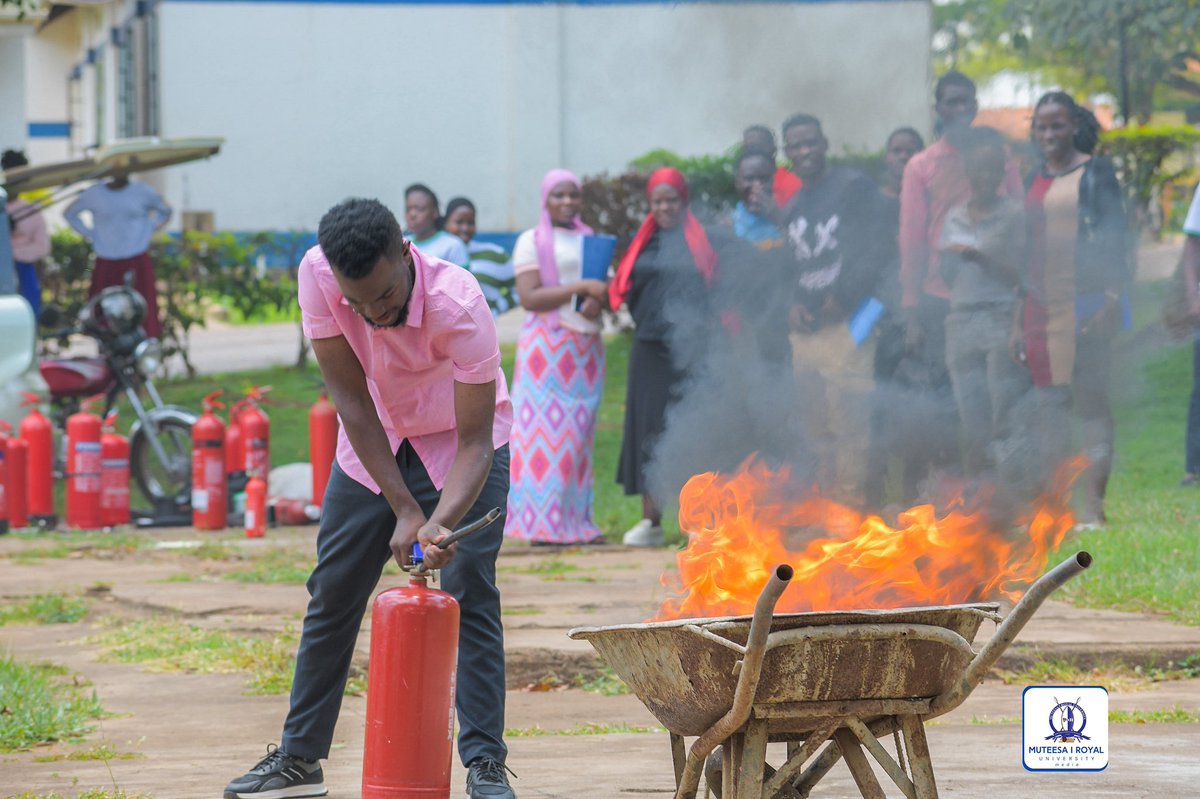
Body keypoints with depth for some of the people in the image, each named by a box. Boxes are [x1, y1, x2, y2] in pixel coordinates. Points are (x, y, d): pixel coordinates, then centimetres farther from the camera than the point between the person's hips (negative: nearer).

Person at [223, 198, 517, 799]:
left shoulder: (460, 306, -37)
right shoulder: (317, 274, -28)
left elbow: (475, 442, -32)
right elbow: (351, 398, -21)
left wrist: (441, 523, -49)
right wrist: (404, 510, -25)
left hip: (459, 439, -3)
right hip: (373, 439, 3)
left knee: (469, 589, -15)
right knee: (332, 592, 5)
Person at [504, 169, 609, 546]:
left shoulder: (590, 239, 18)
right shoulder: (532, 241, 1)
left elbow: (607, 288, 20)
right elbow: (529, 297, -10)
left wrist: (598, 301, -4)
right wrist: (580, 288, -17)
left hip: (586, 346, 6)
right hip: (547, 343, -6)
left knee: (579, 434, 2)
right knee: (546, 428, -10)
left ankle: (576, 521, 3)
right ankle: (542, 525, -12)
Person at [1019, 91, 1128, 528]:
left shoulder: (1096, 173, -1)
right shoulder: (1034, 181, 16)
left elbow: (1115, 241, -5)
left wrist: (1113, 300, -14)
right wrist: (1017, 318, 17)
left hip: (1085, 303, -6)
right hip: (1041, 304, 6)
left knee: (1091, 400, -6)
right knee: (1047, 404, 4)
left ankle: (1093, 506, -8)